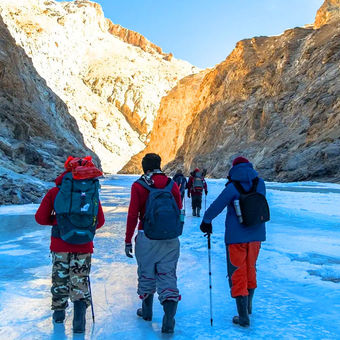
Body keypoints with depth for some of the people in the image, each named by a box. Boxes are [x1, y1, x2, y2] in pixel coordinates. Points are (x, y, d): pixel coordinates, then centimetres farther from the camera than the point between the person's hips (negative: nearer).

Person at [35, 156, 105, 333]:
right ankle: (80, 306, -10)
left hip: (60, 245, 0)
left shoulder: (55, 191, -4)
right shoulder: (93, 192, 0)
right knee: (80, 281, 10)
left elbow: (40, 217, -3)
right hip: (84, 247, 0)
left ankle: (59, 312, 32)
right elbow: (100, 221, 5)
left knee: (60, 279, 18)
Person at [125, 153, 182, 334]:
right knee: (168, 275, 6)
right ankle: (169, 316, -7)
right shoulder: (172, 184, 3)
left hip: (147, 239, -1)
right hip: (171, 240, 2)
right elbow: (179, 210, 8)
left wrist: (128, 241, 0)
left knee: (146, 274, 16)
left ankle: (147, 311, 33)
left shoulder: (138, 186, -5)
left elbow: (132, 215, -7)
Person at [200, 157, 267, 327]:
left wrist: (206, 221, 6)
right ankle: (248, 306, 39)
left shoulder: (233, 187, -14)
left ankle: (243, 317, 6)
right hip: (256, 235, 5)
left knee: (237, 274, 4)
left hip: (236, 236, -5)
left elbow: (217, 206, -11)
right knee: (250, 269, 22)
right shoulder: (260, 184, 1)